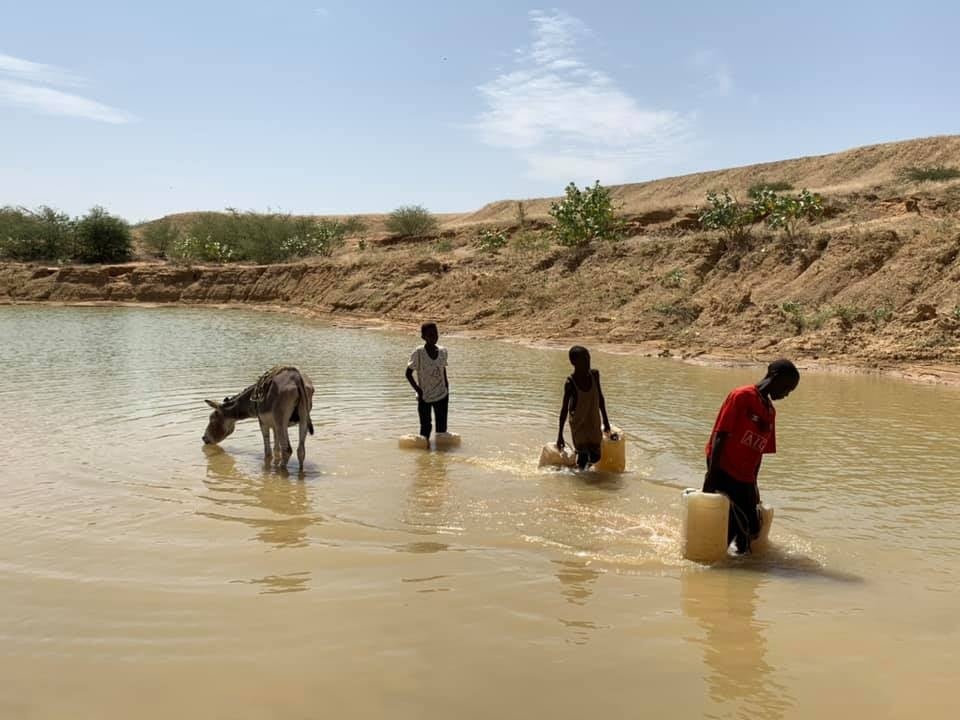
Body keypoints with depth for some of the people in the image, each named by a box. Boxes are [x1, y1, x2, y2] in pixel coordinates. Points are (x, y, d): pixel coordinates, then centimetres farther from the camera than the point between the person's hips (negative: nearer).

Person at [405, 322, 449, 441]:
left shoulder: (443, 351, 0)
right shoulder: (418, 353, -13)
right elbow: (408, 373, -9)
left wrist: (447, 389, 8)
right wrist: (419, 391, -13)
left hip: (442, 395, 4)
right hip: (425, 397, -4)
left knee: (442, 427, 9)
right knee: (425, 427, 3)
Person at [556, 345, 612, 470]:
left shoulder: (594, 375, -5)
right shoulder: (570, 383, -17)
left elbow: (600, 397, 8)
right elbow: (565, 408, -11)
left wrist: (606, 421, 14)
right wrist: (560, 434, -8)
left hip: (594, 423, 4)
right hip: (578, 424, -4)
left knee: (595, 457, 6)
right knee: (583, 457, -6)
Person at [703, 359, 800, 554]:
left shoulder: (770, 412, 15)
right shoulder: (741, 397, -8)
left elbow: (759, 451, 17)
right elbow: (719, 436, -13)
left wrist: (752, 484, 15)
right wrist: (711, 475, -18)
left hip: (745, 481, 8)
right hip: (724, 473, -7)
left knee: (752, 530, 6)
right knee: (743, 528, -10)